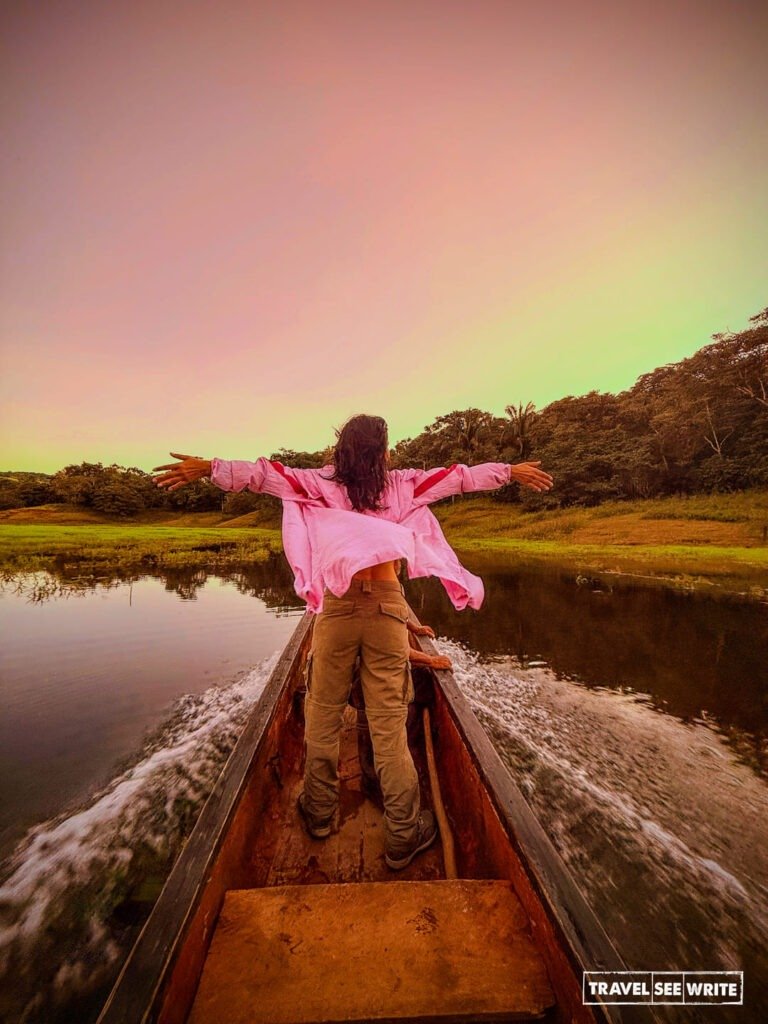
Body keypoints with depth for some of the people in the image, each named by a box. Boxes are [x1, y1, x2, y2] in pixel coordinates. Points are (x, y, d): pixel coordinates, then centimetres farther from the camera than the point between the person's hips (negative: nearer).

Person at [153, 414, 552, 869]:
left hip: (337, 607, 1)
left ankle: (320, 812, 37)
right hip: (387, 607, 0)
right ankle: (404, 835, 24)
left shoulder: (322, 484, 2)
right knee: (389, 722, 8)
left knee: (323, 714, 18)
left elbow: (267, 472, -1)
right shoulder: (403, 485, 3)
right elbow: (460, 476, 9)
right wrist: (512, 471, 19)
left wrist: (208, 468, 6)